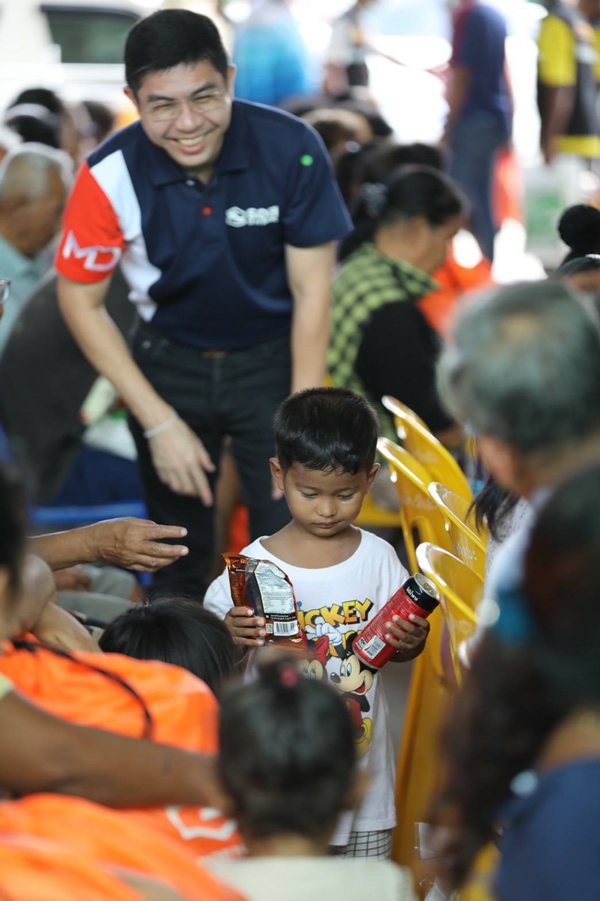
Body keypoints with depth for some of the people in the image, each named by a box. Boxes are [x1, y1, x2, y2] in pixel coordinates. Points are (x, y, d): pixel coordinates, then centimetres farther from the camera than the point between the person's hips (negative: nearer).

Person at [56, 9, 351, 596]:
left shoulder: (292, 150, -23)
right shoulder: (111, 176, -21)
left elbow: (311, 291, -12)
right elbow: (81, 302, -9)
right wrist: (160, 422, -11)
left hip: (271, 359, -1)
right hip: (169, 364, 1)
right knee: (177, 554, 12)